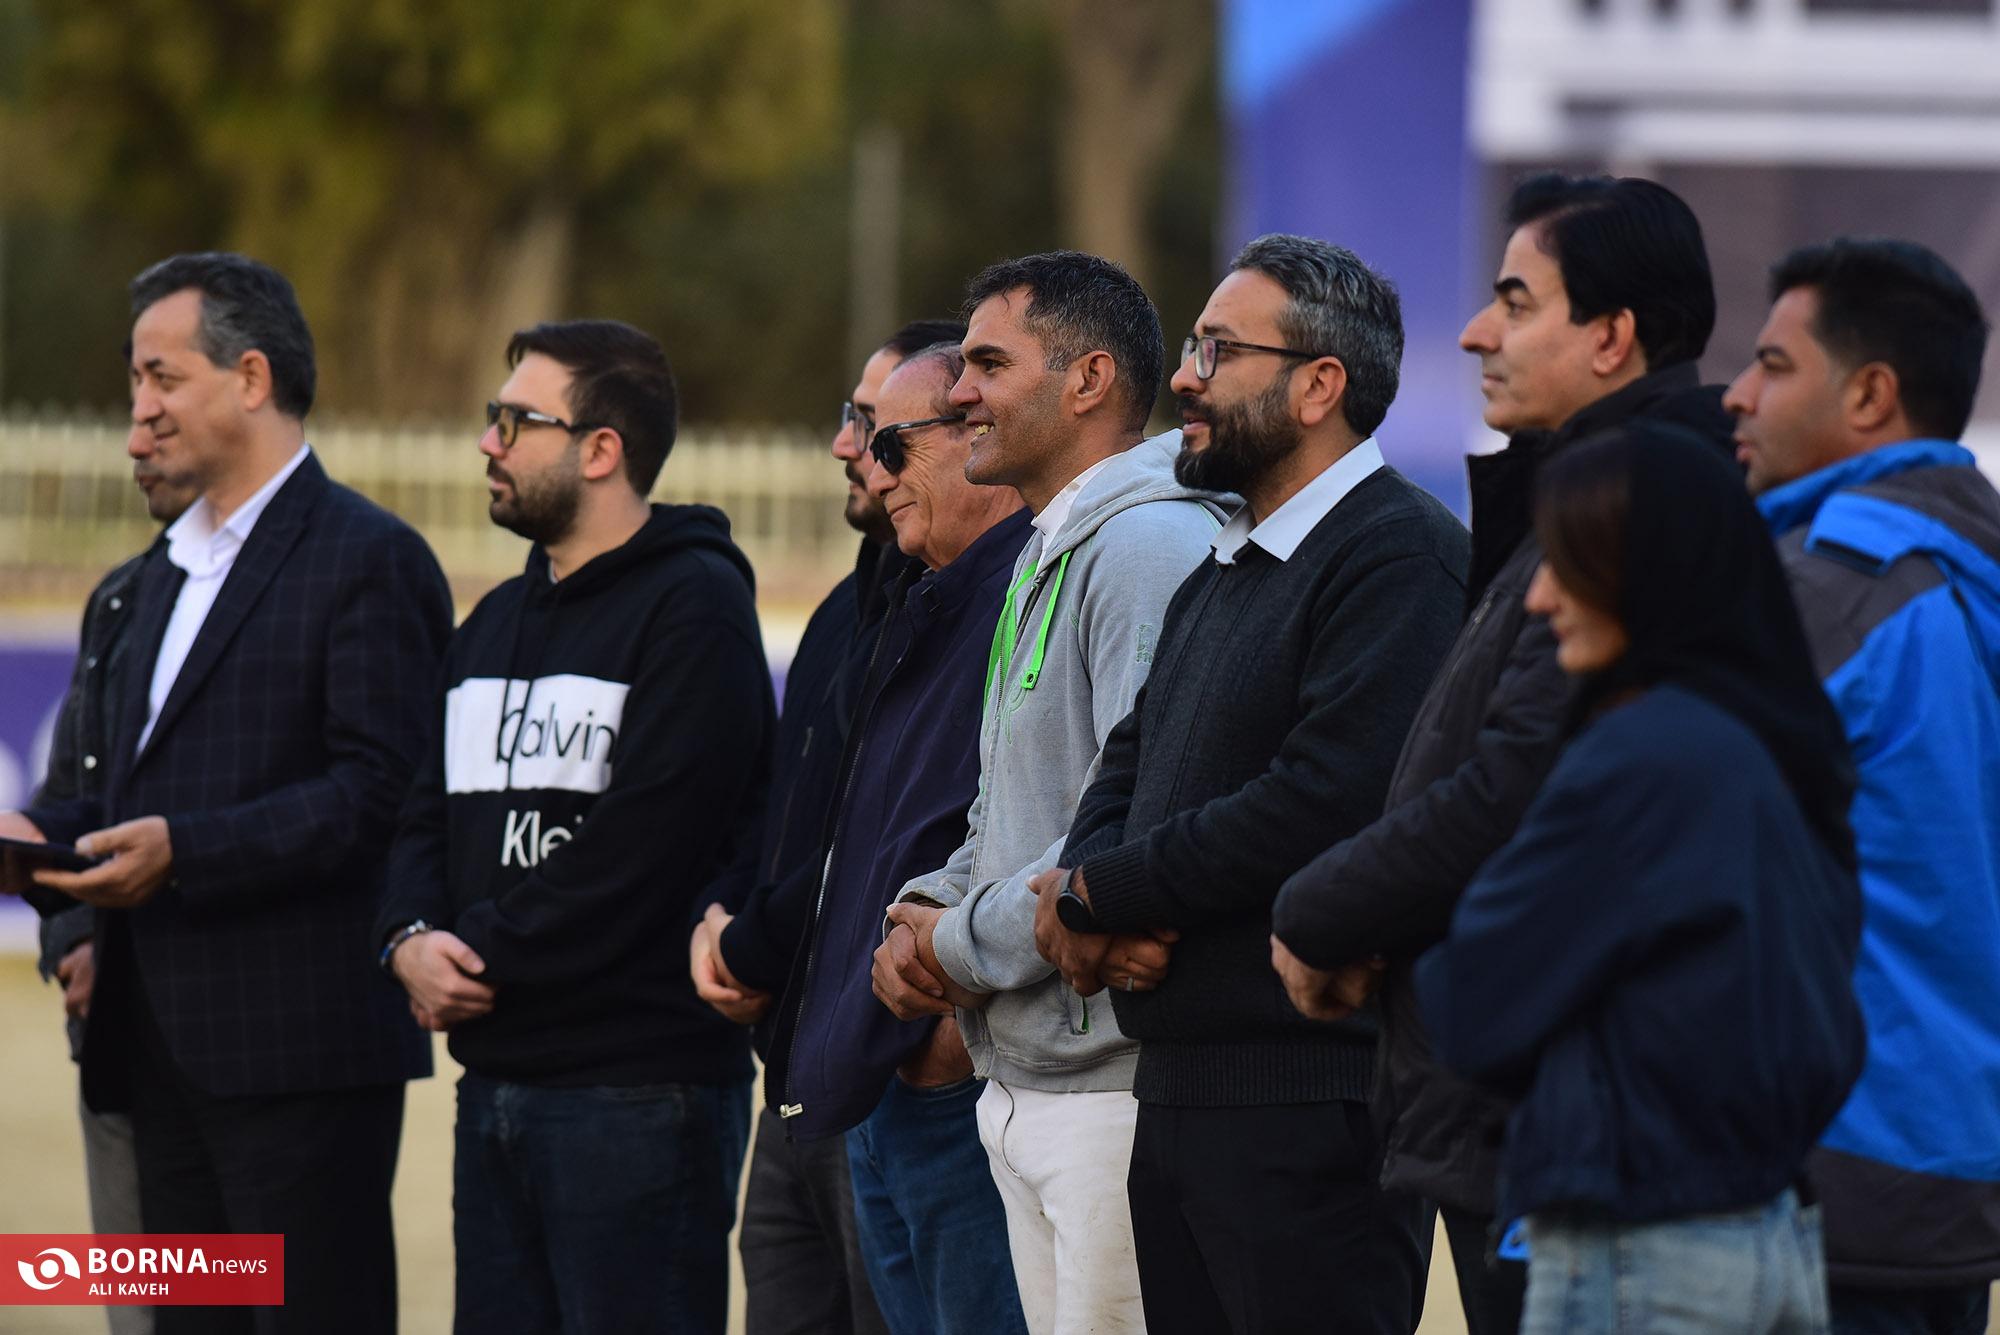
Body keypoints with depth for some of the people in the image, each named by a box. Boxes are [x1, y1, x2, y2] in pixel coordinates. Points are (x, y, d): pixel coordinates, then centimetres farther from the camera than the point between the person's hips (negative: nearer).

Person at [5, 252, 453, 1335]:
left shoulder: (369, 560, -8)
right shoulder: (171, 572, 21)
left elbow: (376, 791, -17)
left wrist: (181, 849, -24)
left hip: (299, 1055, -9)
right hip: (166, 1045, 9)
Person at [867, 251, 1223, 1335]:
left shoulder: (1153, 546, -14)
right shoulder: (1043, 560, 20)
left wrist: (964, 942, -12)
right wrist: (921, 918, 8)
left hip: (1117, 1091, -10)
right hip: (1023, 1092, 10)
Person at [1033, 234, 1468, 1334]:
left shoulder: (1401, 559, -12)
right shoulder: (1224, 570, 21)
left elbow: (1327, 803, -22)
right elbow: (1128, 768, 20)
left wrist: (1100, 893, -12)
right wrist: (1086, 892, -4)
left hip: (1311, 1105, -10)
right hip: (1177, 1097, 10)